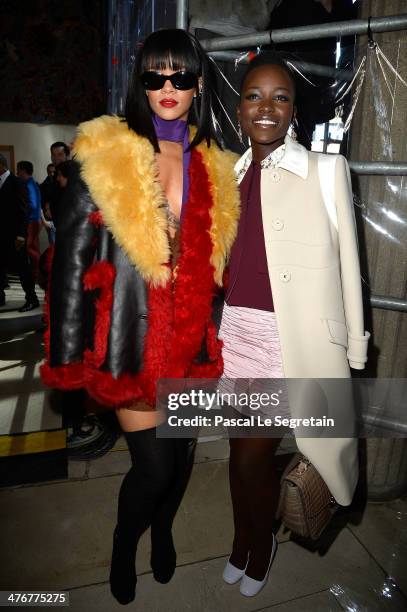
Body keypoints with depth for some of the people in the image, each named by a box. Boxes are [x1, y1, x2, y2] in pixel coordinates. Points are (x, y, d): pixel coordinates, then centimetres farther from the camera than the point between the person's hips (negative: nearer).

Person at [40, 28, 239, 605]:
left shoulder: (215, 168, 6)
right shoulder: (106, 156, -7)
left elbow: (217, 260, 12)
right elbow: (72, 257, -8)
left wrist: (215, 336, 10)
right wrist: (68, 354, -9)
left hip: (192, 338, 4)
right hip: (134, 335, -4)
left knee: (182, 449, 18)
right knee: (153, 463, 2)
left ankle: (163, 530, 51)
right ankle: (124, 548, 38)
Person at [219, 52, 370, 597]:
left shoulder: (327, 169, -5)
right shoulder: (233, 175, 10)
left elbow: (346, 263, -4)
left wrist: (353, 348, -3)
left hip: (294, 340, -4)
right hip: (240, 333, 5)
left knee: (252, 455, 6)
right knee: (245, 452, 17)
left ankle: (260, 543, 38)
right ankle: (246, 541, 44)